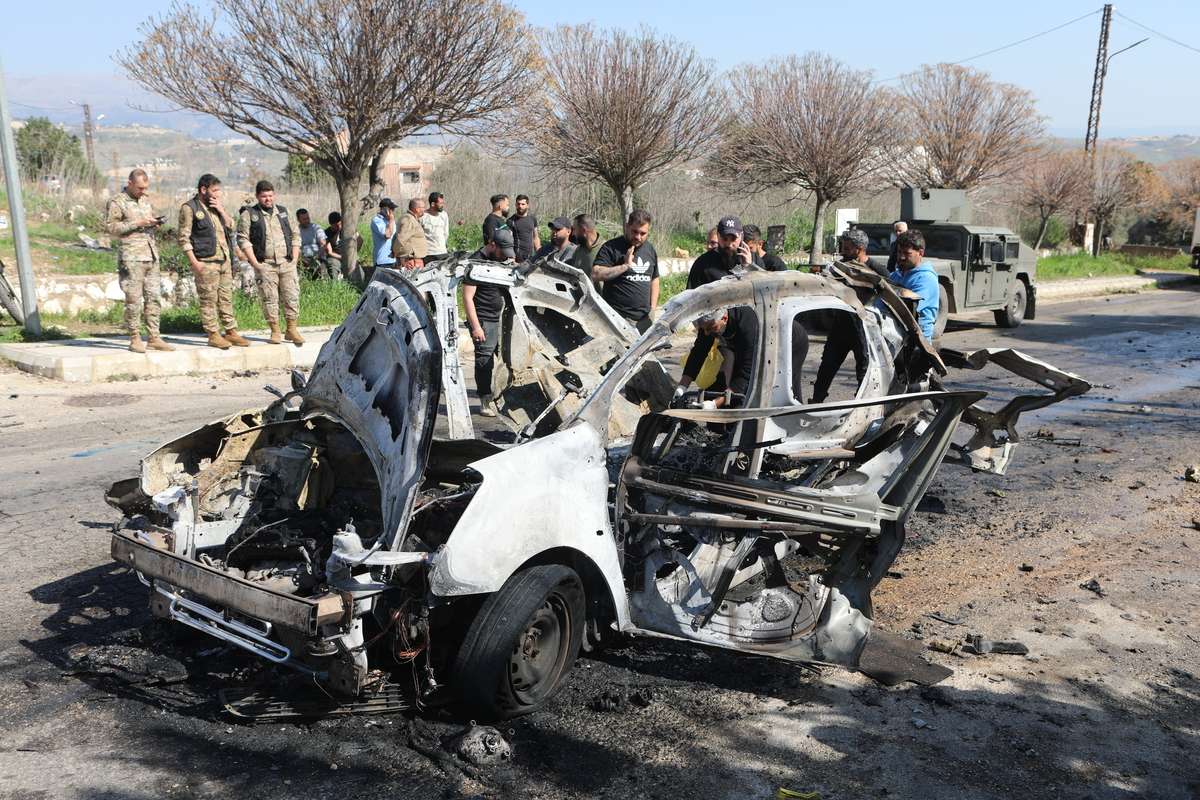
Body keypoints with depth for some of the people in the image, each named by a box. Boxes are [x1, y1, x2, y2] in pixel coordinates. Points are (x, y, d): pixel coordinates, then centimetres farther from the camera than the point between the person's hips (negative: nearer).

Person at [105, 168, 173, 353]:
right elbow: (111, 226, -10)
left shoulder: (145, 200, 17)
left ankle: (153, 338, 11)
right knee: (134, 299, -5)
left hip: (151, 255, 7)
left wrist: (155, 223, 6)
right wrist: (137, 223, -15)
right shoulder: (117, 202, -4)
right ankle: (135, 339, 1)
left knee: (153, 297, 6)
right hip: (131, 256, -7)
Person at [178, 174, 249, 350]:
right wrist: (194, 262, -16)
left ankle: (231, 332, 15)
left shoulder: (215, 206, 16)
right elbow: (184, 238, -9)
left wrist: (221, 209, 0)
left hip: (224, 260, 7)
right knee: (209, 300, -3)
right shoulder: (189, 208, -6)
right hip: (206, 262, -7)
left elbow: (231, 226, 15)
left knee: (226, 298, 10)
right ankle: (213, 335, 2)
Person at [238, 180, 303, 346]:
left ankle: (292, 329, 8)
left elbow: (295, 236, 17)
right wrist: (255, 263, -9)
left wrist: (294, 259, 7)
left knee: (292, 296, -2)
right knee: (270, 299, -1)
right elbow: (243, 239, -3)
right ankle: (275, 331, 7)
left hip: (287, 263, 3)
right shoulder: (249, 214, 3)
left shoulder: (283, 212, 15)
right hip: (265, 265, -3)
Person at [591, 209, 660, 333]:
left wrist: (653, 309, 15)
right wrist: (625, 266, -21)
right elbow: (595, 274, -17)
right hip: (617, 318, -6)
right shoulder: (611, 247, -6)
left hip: (644, 318, 6)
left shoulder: (650, 249, 14)